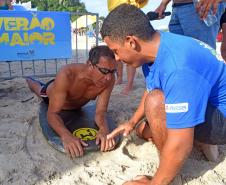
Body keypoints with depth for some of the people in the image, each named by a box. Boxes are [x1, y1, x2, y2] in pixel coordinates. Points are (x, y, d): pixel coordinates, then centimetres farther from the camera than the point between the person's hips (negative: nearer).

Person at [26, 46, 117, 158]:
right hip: (51, 93, -3)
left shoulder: (109, 80, -40)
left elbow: (100, 112, -37)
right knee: (39, 90, 33)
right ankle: (29, 80, 66)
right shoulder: (66, 75, -49)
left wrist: (103, 129, -60)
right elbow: (52, 113, -48)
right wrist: (66, 135, -67)